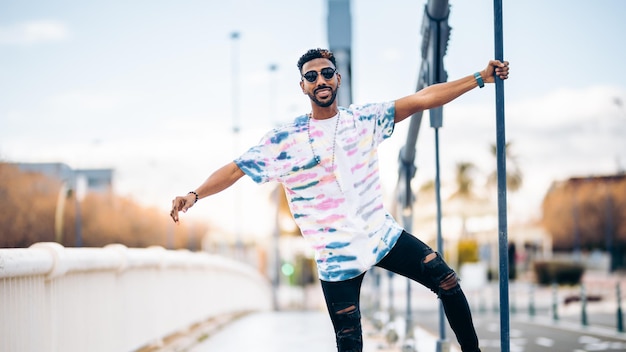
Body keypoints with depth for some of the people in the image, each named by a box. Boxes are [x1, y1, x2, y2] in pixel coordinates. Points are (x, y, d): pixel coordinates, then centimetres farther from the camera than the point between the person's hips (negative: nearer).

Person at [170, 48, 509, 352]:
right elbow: (235, 169, -6)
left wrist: (481, 78, -9)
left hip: (384, 236, 3)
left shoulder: (364, 119, 1)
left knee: (447, 281, -1)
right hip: (337, 257, -3)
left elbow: (423, 98, -3)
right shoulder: (283, 140, -6)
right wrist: (194, 194, -22)